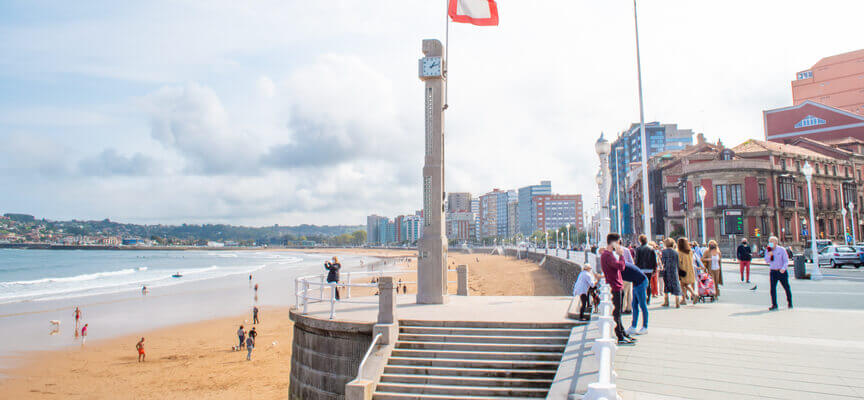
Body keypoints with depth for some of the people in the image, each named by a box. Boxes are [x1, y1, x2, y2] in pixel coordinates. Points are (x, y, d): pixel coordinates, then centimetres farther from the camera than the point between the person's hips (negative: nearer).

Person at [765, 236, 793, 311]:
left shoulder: (781, 250, -3)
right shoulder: (768, 250, 5)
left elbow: (786, 261, -5)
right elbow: (767, 261, 4)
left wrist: (783, 268, -21)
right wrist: (769, 255, -15)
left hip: (782, 271, -2)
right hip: (773, 272, 2)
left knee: (786, 287, 7)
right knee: (773, 288, -8)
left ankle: (789, 302, 28)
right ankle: (774, 305, -4)